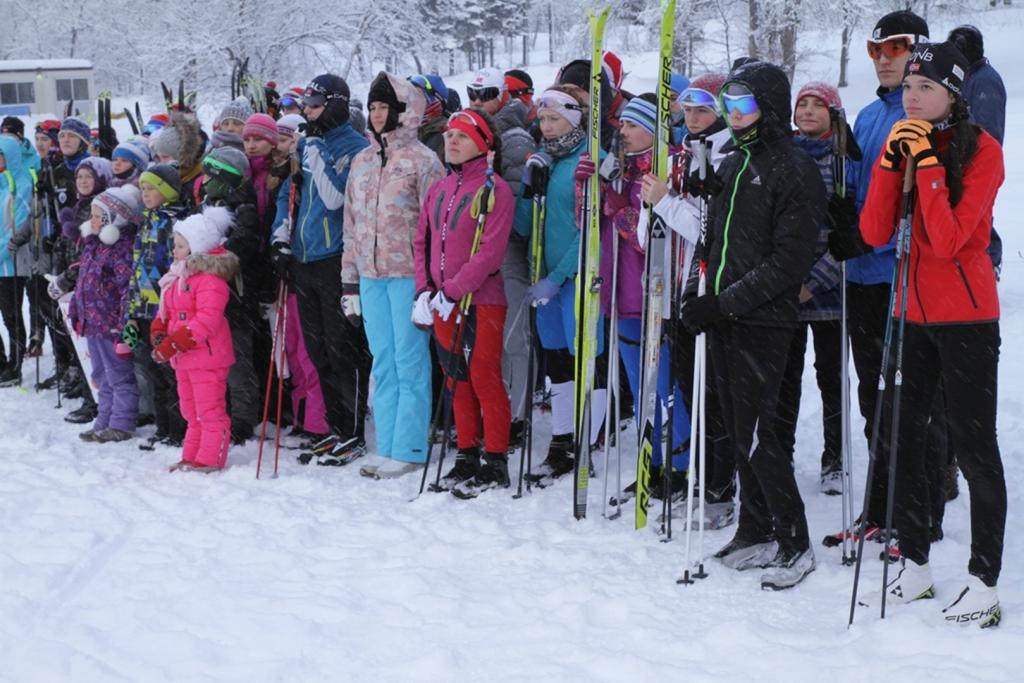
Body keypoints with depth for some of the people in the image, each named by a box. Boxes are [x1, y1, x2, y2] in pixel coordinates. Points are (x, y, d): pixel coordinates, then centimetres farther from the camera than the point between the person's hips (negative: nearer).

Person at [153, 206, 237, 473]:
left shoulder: (210, 278, -17)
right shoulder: (178, 276, 15)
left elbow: (207, 320, -25)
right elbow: (166, 310, 19)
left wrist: (173, 344, -26)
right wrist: (158, 333, -2)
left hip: (207, 355, -10)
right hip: (184, 359, 10)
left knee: (210, 410, -4)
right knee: (191, 411, 18)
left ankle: (210, 459, 1)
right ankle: (191, 458, 26)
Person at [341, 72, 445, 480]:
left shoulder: (421, 160, -4)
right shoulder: (361, 161, 16)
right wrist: (349, 280, 15)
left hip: (408, 273, -6)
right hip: (370, 275, 6)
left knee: (410, 361, -3)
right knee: (383, 362, 10)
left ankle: (408, 450, 2)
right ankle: (387, 447, 15)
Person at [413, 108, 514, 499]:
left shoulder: (494, 189, -8)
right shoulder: (439, 190, 13)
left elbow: (491, 251, -16)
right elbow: (423, 243, 15)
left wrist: (453, 291, -17)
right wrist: (424, 291, 1)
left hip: (481, 300, -6)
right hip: (442, 303, 7)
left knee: (484, 378, -4)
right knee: (458, 380, 11)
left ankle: (495, 464, 4)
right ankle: (466, 457, 20)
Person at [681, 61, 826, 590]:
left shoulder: (795, 170, -9)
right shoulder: (732, 165, 16)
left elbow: (788, 262, -15)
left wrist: (726, 303, -18)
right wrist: (698, 292, 8)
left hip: (762, 321, -7)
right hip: (722, 316, 8)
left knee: (755, 433, -8)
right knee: (738, 430, 10)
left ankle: (794, 543, 3)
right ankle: (755, 532, 21)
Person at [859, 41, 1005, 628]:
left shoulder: (982, 150, -9)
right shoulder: (903, 143, 7)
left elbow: (949, 240, -21)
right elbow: (875, 233, -4)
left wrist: (927, 161, -22)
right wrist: (892, 161, -14)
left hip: (966, 318, -6)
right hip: (912, 312, 6)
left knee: (973, 446, -1)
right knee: (903, 435, 9)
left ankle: (984, 582, 7)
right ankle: (916, 565, 21)